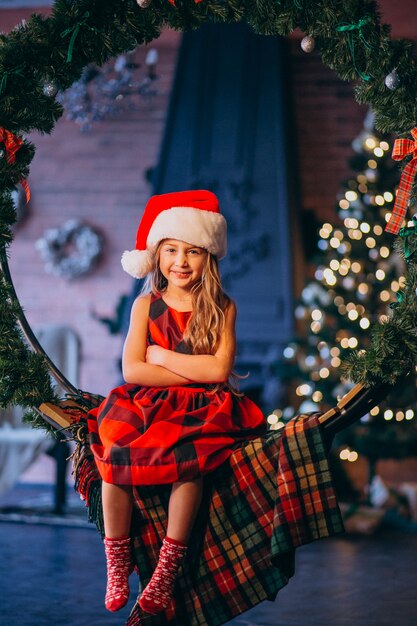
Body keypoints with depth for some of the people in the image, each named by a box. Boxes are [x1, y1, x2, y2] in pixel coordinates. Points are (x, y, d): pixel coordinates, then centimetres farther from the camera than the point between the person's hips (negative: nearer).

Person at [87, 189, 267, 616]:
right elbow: (133, 370, -4)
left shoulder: (222, 309, 4)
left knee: (187, 457, -34)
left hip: (202, 409, -2)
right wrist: (196, 370, -7)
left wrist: (162, 356, -4)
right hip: (148, 403, 2)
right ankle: (117, 567, -16)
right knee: (114, 451, -28)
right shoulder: (146, 305, 7)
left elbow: (220, 369, -9)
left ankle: (167, 571, -24)